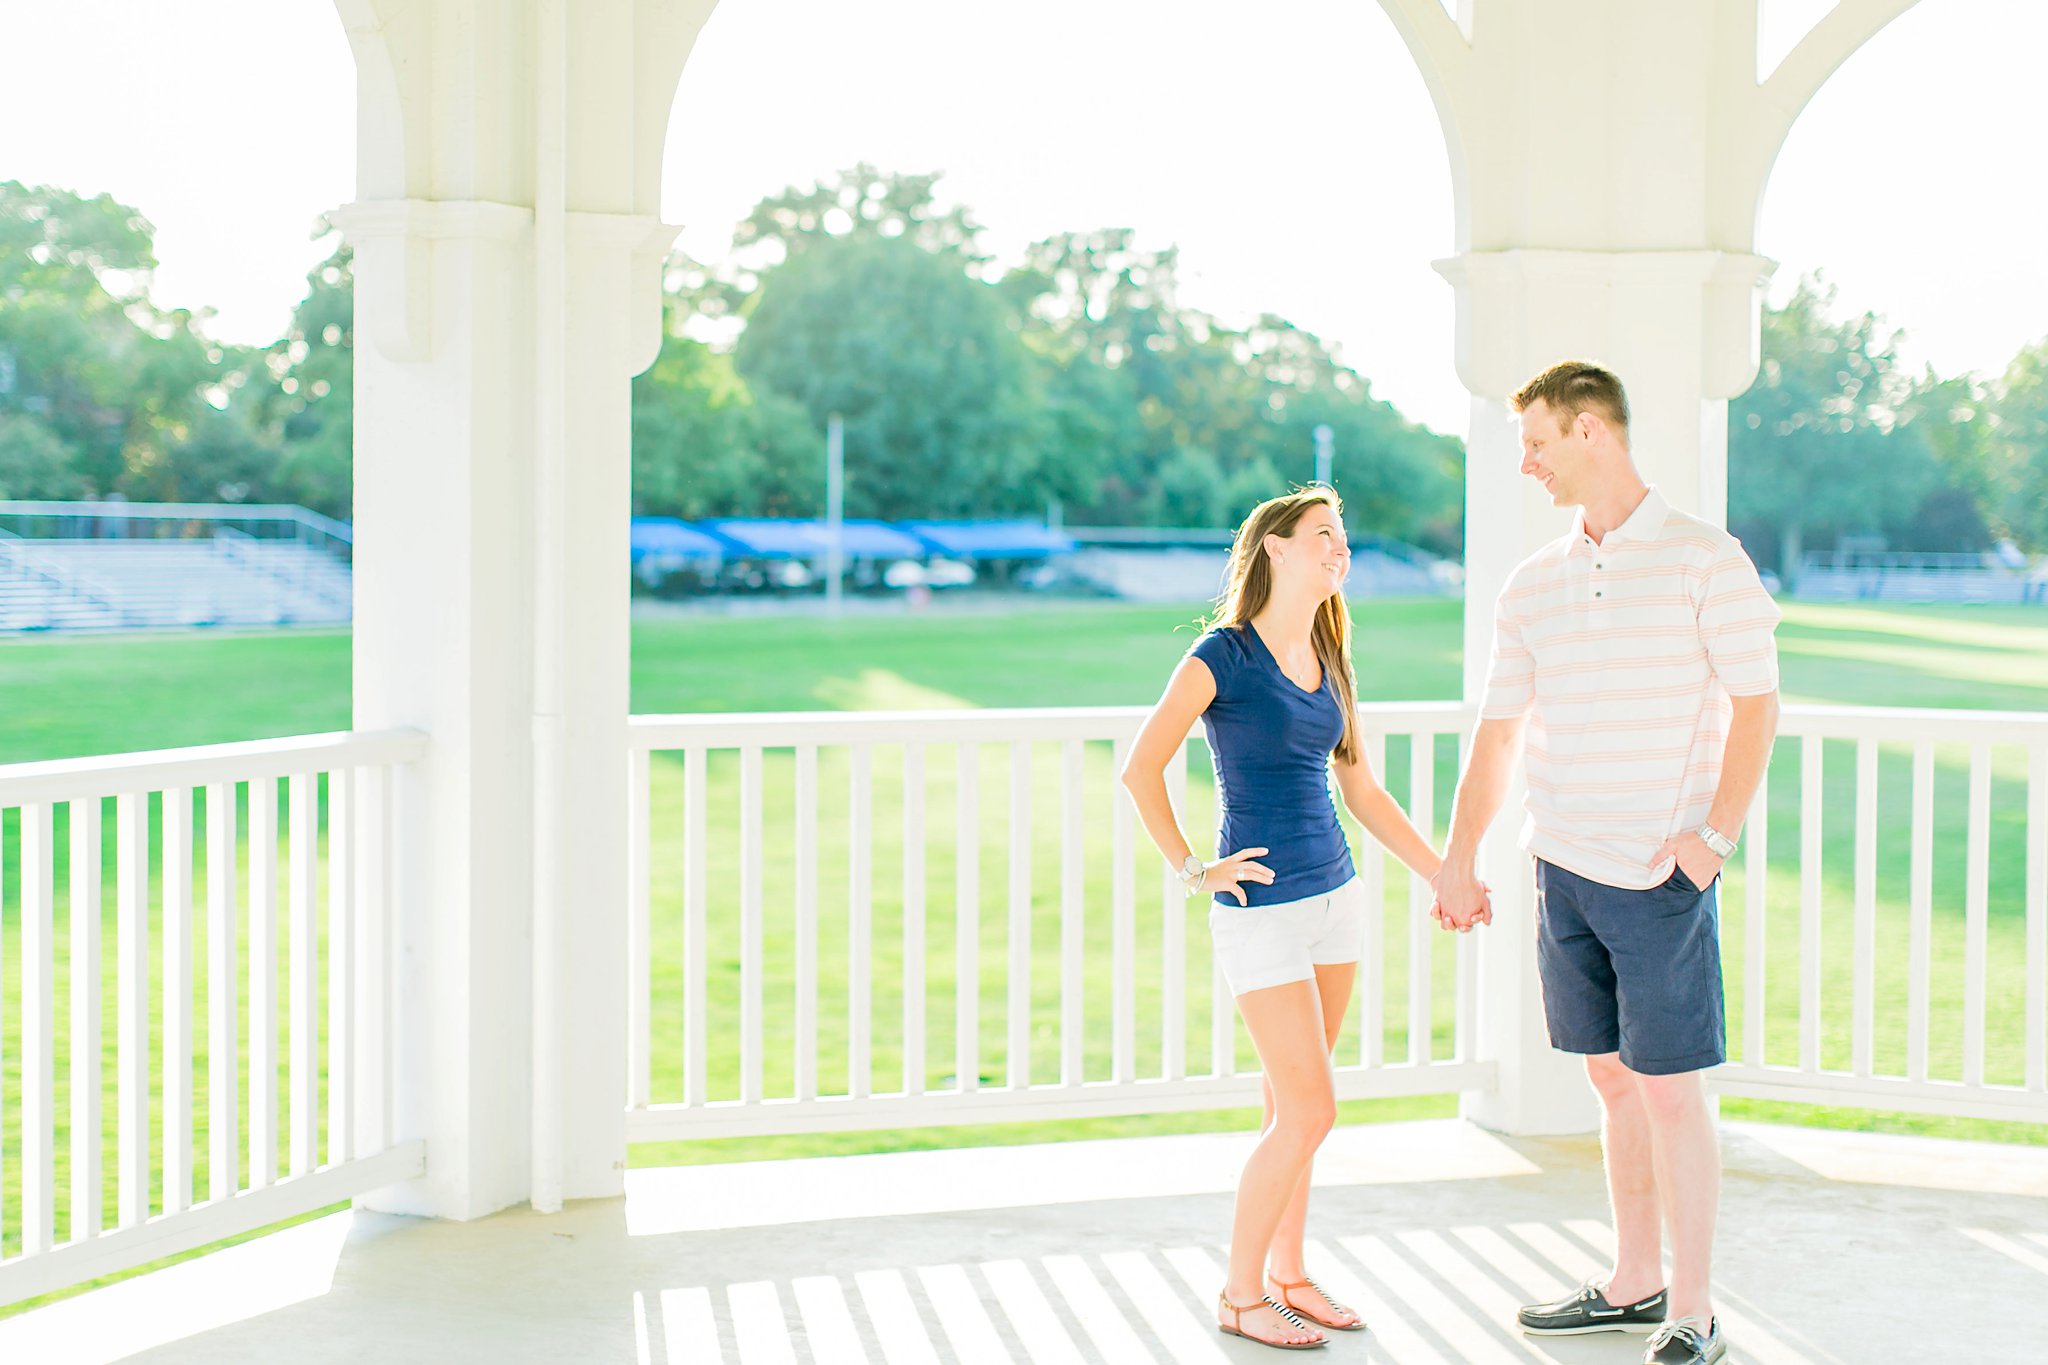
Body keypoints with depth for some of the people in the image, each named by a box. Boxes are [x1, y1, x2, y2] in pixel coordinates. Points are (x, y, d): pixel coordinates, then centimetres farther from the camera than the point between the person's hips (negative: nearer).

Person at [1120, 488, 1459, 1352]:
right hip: (1262, 910, -7)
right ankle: (1240, 1296, 6)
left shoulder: (1329, 664, 10)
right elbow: (1141, 769, -15)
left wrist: (1445, 876, 16)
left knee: (1293, 1108, 13)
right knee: (1310, 1110, -7)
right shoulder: (1224, 655, -11)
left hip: (1334, 897, 7)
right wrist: (1193, 874, -13)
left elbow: (1361, 790, 17)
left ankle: (1287, 1274, 24)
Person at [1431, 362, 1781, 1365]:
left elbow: (1756, 706, -6)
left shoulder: (1705, 560, -5)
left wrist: (1714, 836, -15)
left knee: (1669, 1089, -4)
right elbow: (1497, 730, 16)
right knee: (1613, 1080, 12)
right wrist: (1458, 860, 17)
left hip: (1661, 875, -5)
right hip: (1564, 868, 6)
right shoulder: (1534, 584, 11)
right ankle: (1636, 1284, 24)